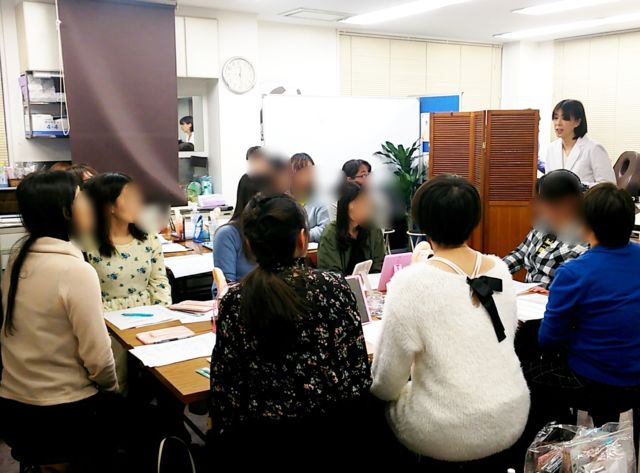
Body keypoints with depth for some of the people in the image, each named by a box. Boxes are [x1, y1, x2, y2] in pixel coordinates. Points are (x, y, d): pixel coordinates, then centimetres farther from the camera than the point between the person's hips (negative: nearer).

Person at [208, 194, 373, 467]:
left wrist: (226, 450, 8)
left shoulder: (234, 303, -9)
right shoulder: (333, 287, -11)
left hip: (263, 443, 0)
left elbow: (225, 387, -5)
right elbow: (359, 372, -8)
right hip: (333, 435, 0)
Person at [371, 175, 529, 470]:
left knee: (381, 403, 20)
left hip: (448, 433, -5)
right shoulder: (500, 270, -2)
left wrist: (374, 385, 8)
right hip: (510, 418, 6)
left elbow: (387, 384, -14)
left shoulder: (411, 283, -20)